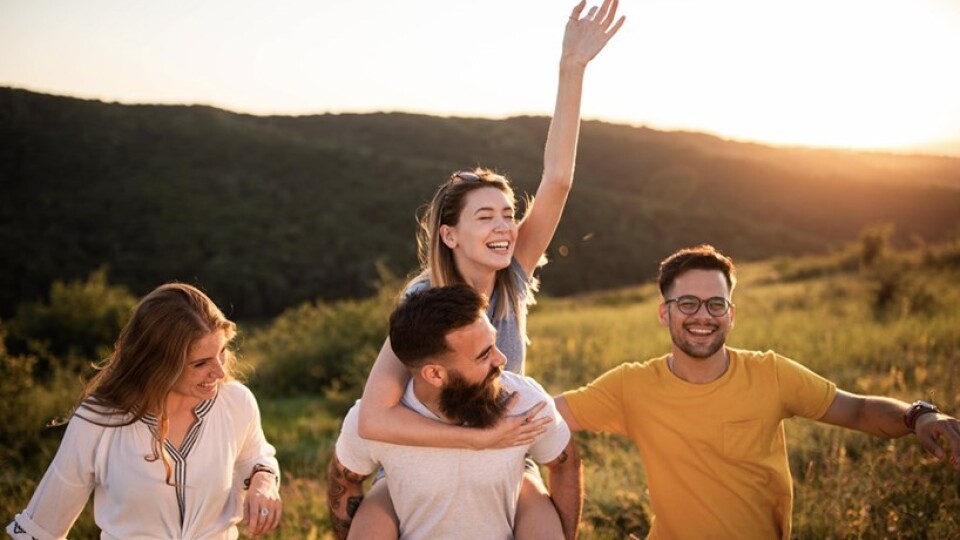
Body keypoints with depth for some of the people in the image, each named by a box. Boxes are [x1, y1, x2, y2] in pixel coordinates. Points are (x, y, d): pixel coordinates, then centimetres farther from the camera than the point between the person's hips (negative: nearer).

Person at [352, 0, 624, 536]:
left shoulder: (513, 280, -14)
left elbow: (557, 179, -26)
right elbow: (374, 417, -36)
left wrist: (573, 67, -34)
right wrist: (481, 438, -35)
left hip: (505, 458, 3)